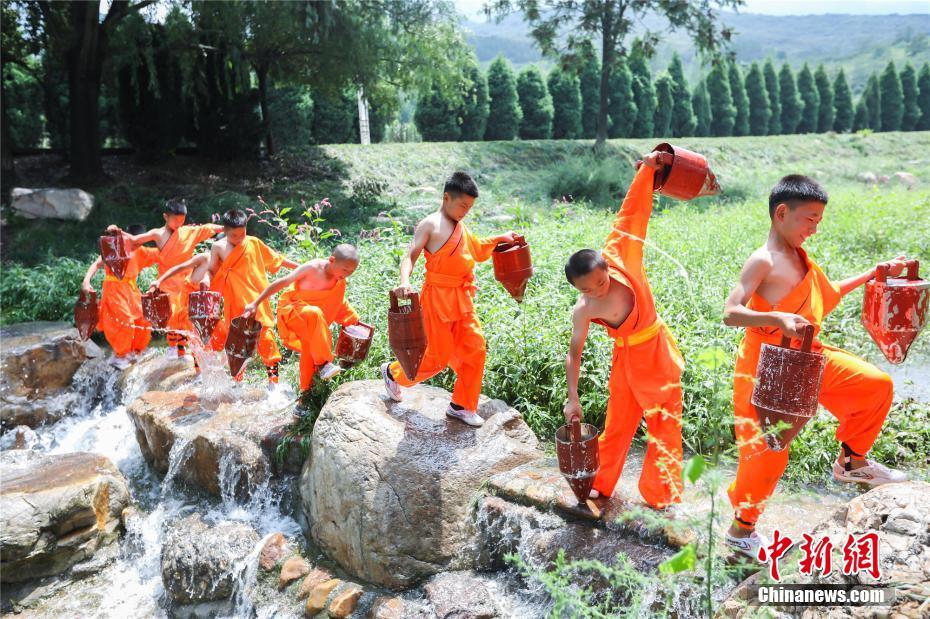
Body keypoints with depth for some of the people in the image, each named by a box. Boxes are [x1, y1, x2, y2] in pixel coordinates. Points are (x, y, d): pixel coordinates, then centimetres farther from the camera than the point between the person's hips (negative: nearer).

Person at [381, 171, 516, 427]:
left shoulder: (461, 227, 14)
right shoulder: (430, 225, -10)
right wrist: (404, 281, -36)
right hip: (438, 297, -7)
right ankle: (393, 373, 28)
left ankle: (462, 406, 18)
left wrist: (500, 238, 23)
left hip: (462, 298, 8)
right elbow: (409, 256, -18)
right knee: (438, 357, 1)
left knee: (475, 348, 4)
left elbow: (477, 251, 32)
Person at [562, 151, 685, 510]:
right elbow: (574, 353, -10)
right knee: (618, 422, 11)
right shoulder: (583, 311, -19)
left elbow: (631, 215, -13)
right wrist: (572, 397, -12)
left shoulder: (617, 259, -19)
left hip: (657, 350, 1)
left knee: (664, 424, 6)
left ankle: (662, 496, 17)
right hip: (627, 358, -1)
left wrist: (646, 171, -14)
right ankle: (599, 484, 28)